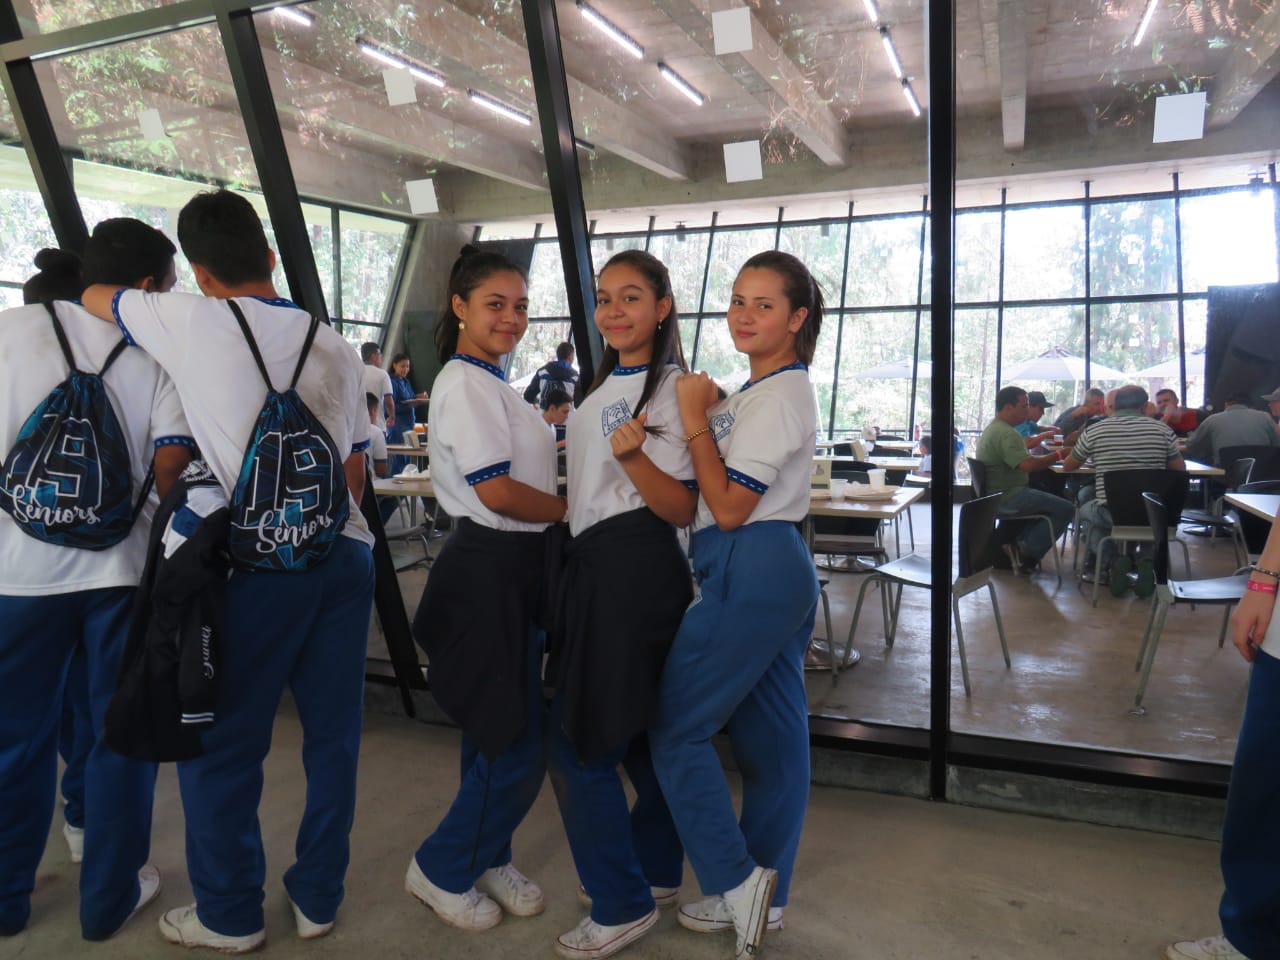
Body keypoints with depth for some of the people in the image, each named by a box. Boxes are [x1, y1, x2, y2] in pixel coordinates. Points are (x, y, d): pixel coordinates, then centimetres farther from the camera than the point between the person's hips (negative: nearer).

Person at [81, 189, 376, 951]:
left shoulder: (193, 323, -3)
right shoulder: (337, 348, 10)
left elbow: (96, 297, 19)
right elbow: (356, 472, 11)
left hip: (257, 564, -5)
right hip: (345, 555, 5)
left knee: (220, 744, 10)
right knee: (333, 735, 13)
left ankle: (231, 916, 24)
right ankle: (318, 899, 27)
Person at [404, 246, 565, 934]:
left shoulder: (490, 382, 16)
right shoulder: (465, 384, -14)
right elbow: (496, 490, -20)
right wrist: (572, 509, -8)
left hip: (513, 570, 9)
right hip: (489, 572, -9)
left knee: (498, 735, 18)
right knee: (518, 742, -2)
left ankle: (487, 859, 35)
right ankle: (441, 870, 19)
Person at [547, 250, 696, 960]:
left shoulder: (672, 389, -10)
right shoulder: (601, 386, 15)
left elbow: (682, 510, -16)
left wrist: (634, 457, -30)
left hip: (636, 568, -8)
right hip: (591, 565, 8)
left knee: (579, 741, -5)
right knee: (637, 731, 17)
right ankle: (657, 873, 34)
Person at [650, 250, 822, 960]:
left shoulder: (779, 395, -15)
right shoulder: (763, 390, 15)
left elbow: (729, 507, -19)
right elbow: (720, 493, 15)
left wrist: (694, 417, -14)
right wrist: (704, 412, 4)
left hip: (749, 574, -10)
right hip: (779, 571, 10)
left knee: (675, 727, 0)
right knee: (771, 736, 16)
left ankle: (737, 880, 10)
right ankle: (763, 894, 30)